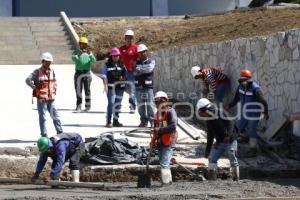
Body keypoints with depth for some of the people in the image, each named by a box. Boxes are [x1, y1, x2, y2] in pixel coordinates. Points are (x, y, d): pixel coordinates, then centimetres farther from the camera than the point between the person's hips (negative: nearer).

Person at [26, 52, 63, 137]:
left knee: (55, 116, 6)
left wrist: (54, 89, 14)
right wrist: (35, 88, -12)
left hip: (51, 98, 5)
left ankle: (60, 132, 11)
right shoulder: (37, 72, -7)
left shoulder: (51, 71, 11)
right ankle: (44, 135, 6)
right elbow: (28, 80, -14)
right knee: (42, 117, 1)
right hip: (41, 99, -5)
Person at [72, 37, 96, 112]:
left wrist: (89, 53, -25)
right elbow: (74, 58, -15)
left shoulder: (89, 52, 10)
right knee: (78, 90, 1)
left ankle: (88, 105, 3)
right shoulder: (76, 52, 6)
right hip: (78, 72, 0)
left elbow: (93, 60, -7)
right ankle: (78, 106, 4)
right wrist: (79, 54, -35)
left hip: (87, 73, 0)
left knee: (87, 89, -2)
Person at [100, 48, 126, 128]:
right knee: (111, 103, -14)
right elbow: (104, 75, -1)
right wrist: (105, 84, -12)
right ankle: (108, 121, -10)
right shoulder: (107, 65, 1)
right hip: (110, 86, -4)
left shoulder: (121, 65, 11)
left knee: (118, 104, 10)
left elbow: (125, 74, 17)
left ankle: (116, 121, 20)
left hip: (120, 87, 4)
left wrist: (122, 77, -4)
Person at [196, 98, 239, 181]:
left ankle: (236, 179, -1)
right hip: (220, 142, 7)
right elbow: (210, 136, 18)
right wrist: (207, 150, 16)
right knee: (212, 159, 1)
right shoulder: (209, 121, 11)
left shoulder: (220, 113, -11)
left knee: (233, 160, -6)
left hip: (230, 141, -7)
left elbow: (230, 123, -19)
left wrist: (228, 135, -34)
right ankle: (212, 179, 5)